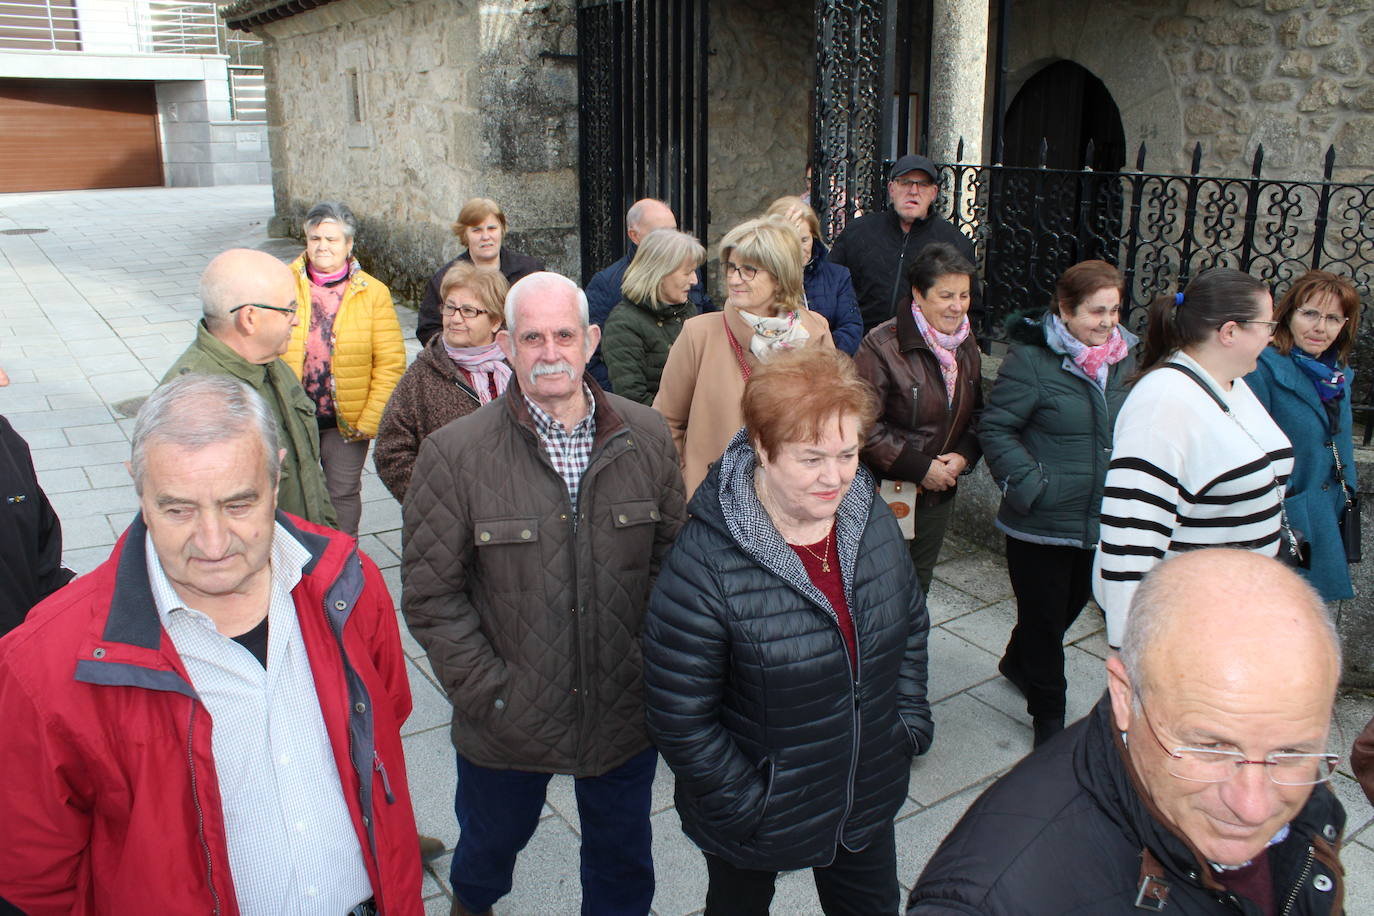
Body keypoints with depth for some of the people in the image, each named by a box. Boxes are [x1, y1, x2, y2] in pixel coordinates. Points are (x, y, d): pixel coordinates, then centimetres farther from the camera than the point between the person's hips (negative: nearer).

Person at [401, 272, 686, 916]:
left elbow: (672, 556, 2)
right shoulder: (454, 454, -13)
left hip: (626, 712, 1)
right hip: (506, 720, -1)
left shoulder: (645, 437, -5)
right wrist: (487, 693, -13)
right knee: (491, 843, 27)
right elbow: (430, 594, -10)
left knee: (623, 863, 22)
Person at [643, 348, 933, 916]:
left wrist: (910, 723, 2)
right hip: (755, 823, -4)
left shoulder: (873, 522, -9)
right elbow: (680, 720, -23)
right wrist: (745, 808, -18)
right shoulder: (705, 565, -29)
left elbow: (911, 625, 8)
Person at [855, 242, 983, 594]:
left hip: (938, 494, 7)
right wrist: (920, 467, -19)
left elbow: (977, 414, 14)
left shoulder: (966, 345, 6)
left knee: (919, 584, 20)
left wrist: (964, 455, -6)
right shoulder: (882, 346, -18)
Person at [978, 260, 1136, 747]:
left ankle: (1017, 662, 49)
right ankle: (1048, 715, 25)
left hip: (1099, 520, 7)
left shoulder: (1123, 356, 4)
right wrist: (1028, 485, -20)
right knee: (1043, 614, 6)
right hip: (1041, 522, -6)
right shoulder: (1032, 359, -16)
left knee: (1073, 601, 22)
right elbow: (995, 428, -14)